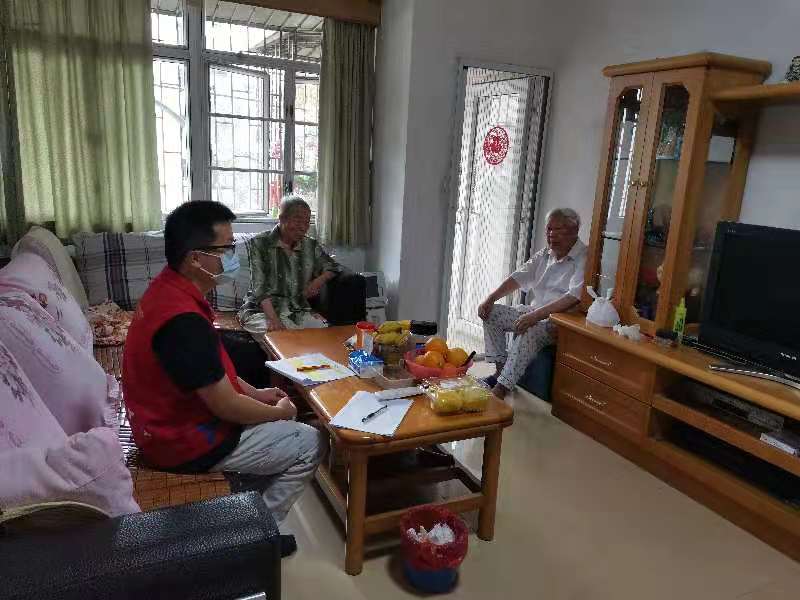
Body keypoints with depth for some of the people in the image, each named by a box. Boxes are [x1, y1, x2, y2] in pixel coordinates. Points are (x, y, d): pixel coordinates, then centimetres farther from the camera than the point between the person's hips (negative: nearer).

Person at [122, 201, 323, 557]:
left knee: (265, 419, 23)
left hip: (170, 420, 10)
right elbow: (226, 407, -25)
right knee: (309, 445, -1)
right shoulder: (184, 320, -32)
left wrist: (256, 393, 9)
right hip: (187, 441, -10)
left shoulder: (168, 288, 0)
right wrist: (280, 412, -8)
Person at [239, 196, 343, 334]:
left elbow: (334, 266, 23)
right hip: (262, 310, -3)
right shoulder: (260, 244, -2)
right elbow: (260, 287, -10)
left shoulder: (311, 246, 10)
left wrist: (320, 280, -2)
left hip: (297, 312, 3)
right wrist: (273, 319, -25)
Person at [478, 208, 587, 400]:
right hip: (534, 312, 9)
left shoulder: (584, 259, -15)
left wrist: (536, 315, -36)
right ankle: (500, 370, -1)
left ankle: (501, 389, -32)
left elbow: (574, 297, -29)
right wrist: (490, 298, -5)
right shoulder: (544, 255, 11)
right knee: (492, 313, -3)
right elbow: (518, 278, 9)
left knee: (529, 331, -37)